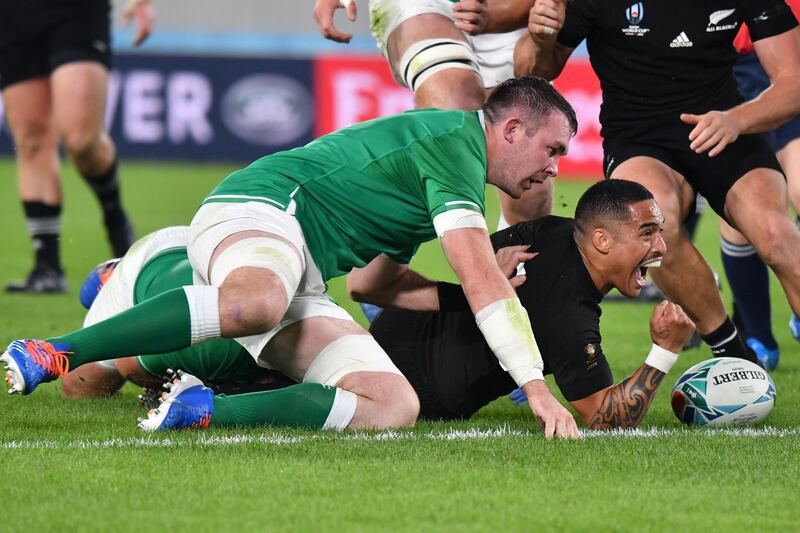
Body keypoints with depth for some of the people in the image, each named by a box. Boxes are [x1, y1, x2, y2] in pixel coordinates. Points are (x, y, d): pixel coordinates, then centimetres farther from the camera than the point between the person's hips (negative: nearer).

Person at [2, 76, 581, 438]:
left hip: (300, 282, 10)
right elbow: (481, 281, -14)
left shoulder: (442, 151, 28)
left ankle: (201, 406, -16)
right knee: (257, 305, -46)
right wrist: (536, 386, -15)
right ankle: (51, 355, -42)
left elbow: (369, 281, 36)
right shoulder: (456, 140, -5)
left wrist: (478, 295, 32)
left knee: (396, 406, -11)